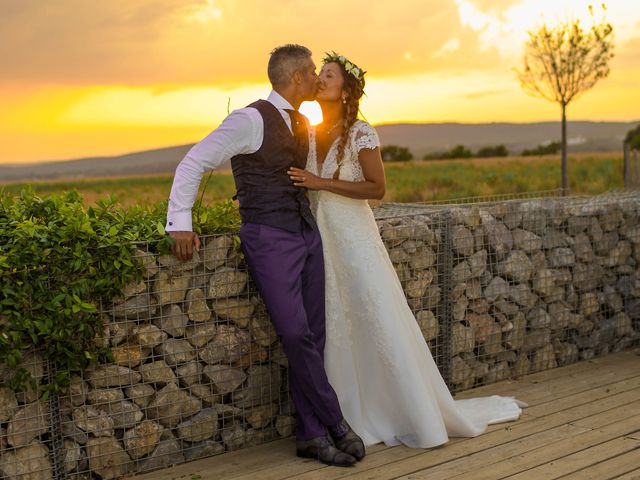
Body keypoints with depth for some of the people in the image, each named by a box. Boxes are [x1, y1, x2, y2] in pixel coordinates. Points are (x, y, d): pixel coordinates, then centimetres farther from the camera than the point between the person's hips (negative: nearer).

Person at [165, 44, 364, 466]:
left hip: (308, 234, 8)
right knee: (297, 336, -12)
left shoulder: (304, 125, 14)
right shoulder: (251, 120, -11)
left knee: (313, 337, 5)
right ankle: (335, 423, 5)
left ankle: (311, 434, 14)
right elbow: (194, 163, -12)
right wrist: (180, 223, -16)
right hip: (270, 239, -7)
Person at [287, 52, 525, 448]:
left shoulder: (361, 133, -9)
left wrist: (322, 183, -18)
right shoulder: (310, 135, 11)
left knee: (381, 327, -4)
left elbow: (377, 188, -13)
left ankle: (420, 417, 10)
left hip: (355, 239, -6)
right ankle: (354, 419, 19)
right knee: (335, 333, 7)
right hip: (321, 241, 6)